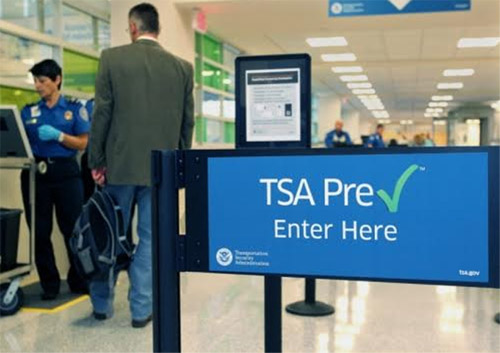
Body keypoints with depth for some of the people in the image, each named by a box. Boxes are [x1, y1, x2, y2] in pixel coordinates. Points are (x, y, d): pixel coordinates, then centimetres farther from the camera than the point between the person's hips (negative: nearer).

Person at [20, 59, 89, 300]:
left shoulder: (74, 108, 4)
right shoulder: (29, 111, 11)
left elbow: (83, 144, -1)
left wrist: (58, 135, -15)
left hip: (65, 172, -2)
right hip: (36, 172, 3)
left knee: (72, 228, 0)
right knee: (40, 231, 4)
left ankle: (79, 280, 15)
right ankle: (49, 284, 16)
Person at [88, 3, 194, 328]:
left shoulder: (112, 58, -3)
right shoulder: (182, 67, 3)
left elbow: (102, 113, -4)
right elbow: (188, 121, 5)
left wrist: (96, 161, 2)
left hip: (120, 164, 0)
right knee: (151, 238, 8)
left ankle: (102, 304, 25)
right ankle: (141, 309, 13)